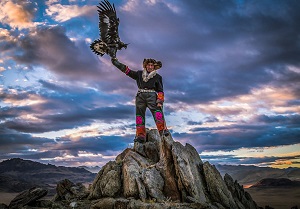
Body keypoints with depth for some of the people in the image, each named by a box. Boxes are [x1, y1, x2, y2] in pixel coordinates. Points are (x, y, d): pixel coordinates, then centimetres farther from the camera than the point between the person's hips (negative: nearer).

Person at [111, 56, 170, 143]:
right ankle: (140, 135, -7)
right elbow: (126, 70, 20)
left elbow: (160, 90, 8)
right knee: (139, 114, -5)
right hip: (140, 96, 3)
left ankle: (163, 130, -28)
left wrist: (160, 101, -6)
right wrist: (115, 61, 17)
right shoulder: (139, 74, 19)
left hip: (151, 95, -3)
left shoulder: (157, 77, 13)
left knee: (157, 111, -21)